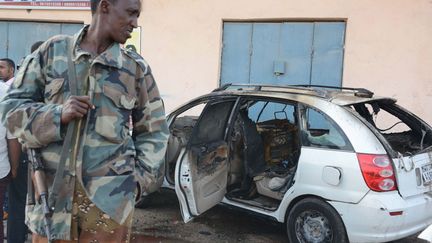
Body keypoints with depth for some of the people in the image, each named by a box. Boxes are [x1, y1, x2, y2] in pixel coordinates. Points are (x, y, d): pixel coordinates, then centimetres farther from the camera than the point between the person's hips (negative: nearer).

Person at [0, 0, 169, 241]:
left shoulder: (136, 67, 6)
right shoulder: (53, 50, 5)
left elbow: (153, 131, 12)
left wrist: (140, 178, 1)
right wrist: (57, 115, -11)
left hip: (110, 196, 0)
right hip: (52, 192, 1)